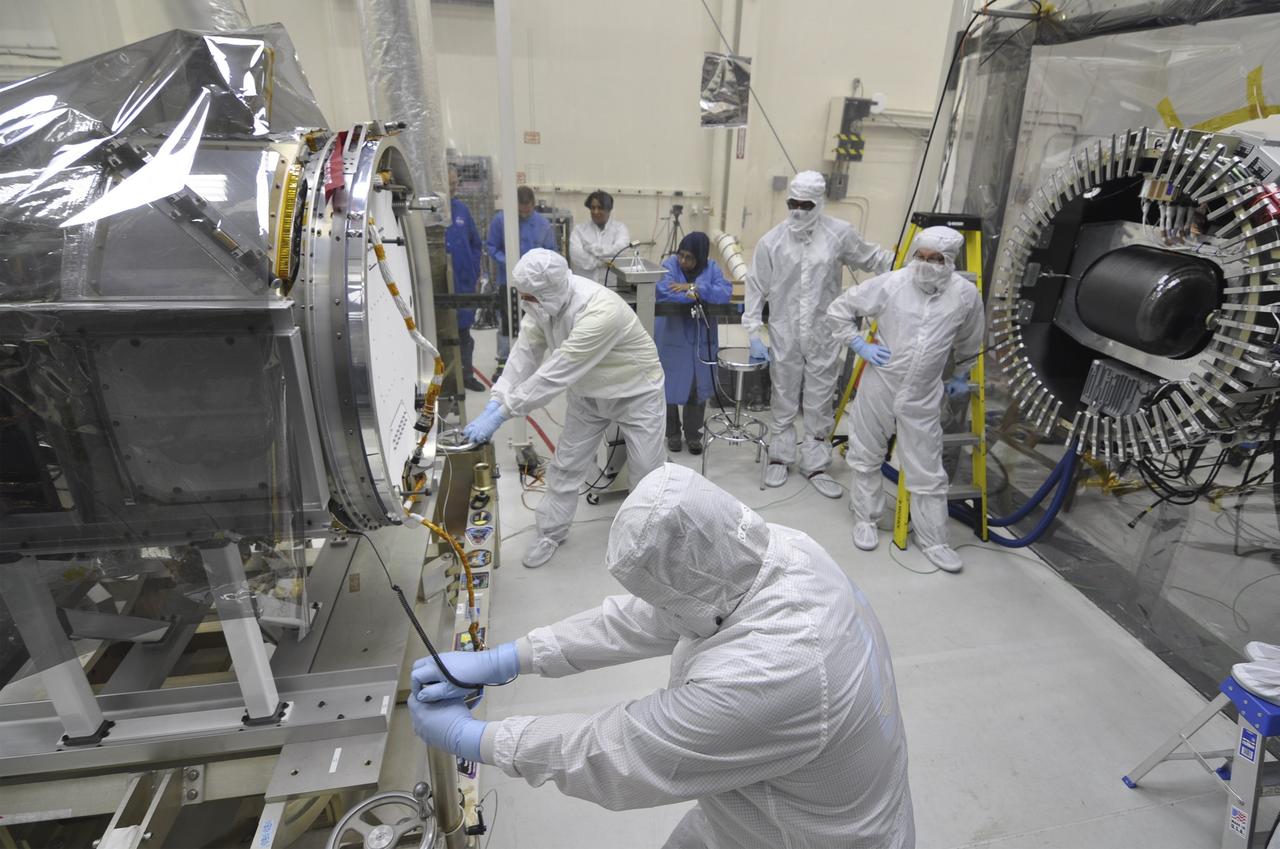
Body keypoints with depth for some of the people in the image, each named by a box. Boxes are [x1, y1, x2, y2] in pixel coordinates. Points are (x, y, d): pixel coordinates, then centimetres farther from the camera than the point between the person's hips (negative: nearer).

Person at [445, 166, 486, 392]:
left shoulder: (461, 209, 9)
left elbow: (475, 243, 16)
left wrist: (474, 271, 10)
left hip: (464, 282, 6)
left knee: (464, 333, 15)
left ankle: (466, 375, 28)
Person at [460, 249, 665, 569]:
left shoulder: (600, 313, -40)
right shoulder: (546, 299, -17)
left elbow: (556, 373, -39)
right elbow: (525, 353, -14)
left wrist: (500, 415, -34)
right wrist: (493, 404, -25)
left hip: (636, 392, -6)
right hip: (588, 393, 6)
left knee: (647, 468, 6)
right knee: (566, 465, 11)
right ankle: (551, 532, 29)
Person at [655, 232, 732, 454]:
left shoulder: (711, 268, 1)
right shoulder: (669, 265, -6)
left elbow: (725, 293, -15)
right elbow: (662, 293, -25)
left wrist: (694, 288, -22)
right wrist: (700, 296, -18)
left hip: (702, 340, 2)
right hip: (672, 338, -2)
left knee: (698, 388, 8)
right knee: (670, 387, 6)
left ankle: (693, 435, 24)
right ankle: (672, 434, 25)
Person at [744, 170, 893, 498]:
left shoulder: (839, 234, -4)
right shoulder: (771, 241, -5)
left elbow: (873, 258, 10)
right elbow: (756, 288, 0)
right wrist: (753, 333, -3)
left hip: (824, 336, 1)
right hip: (784, 336, 0)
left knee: (820, 404, 9)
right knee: (784, 401, 13)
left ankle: (814, 465, 23)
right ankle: (779, 458, 30)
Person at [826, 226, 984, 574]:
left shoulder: (966, 295, -7)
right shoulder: (889, 284, -12)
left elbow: (969, 343, 13)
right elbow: (839, 309, -1)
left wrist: (961, 377, 23)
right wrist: (860, 346, -7)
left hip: (923, 398, 1)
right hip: (878, 387, 0)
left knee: (928, 472, 6)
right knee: (866, 457, 12)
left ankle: (933, 540, 22)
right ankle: (864, 519, 32)